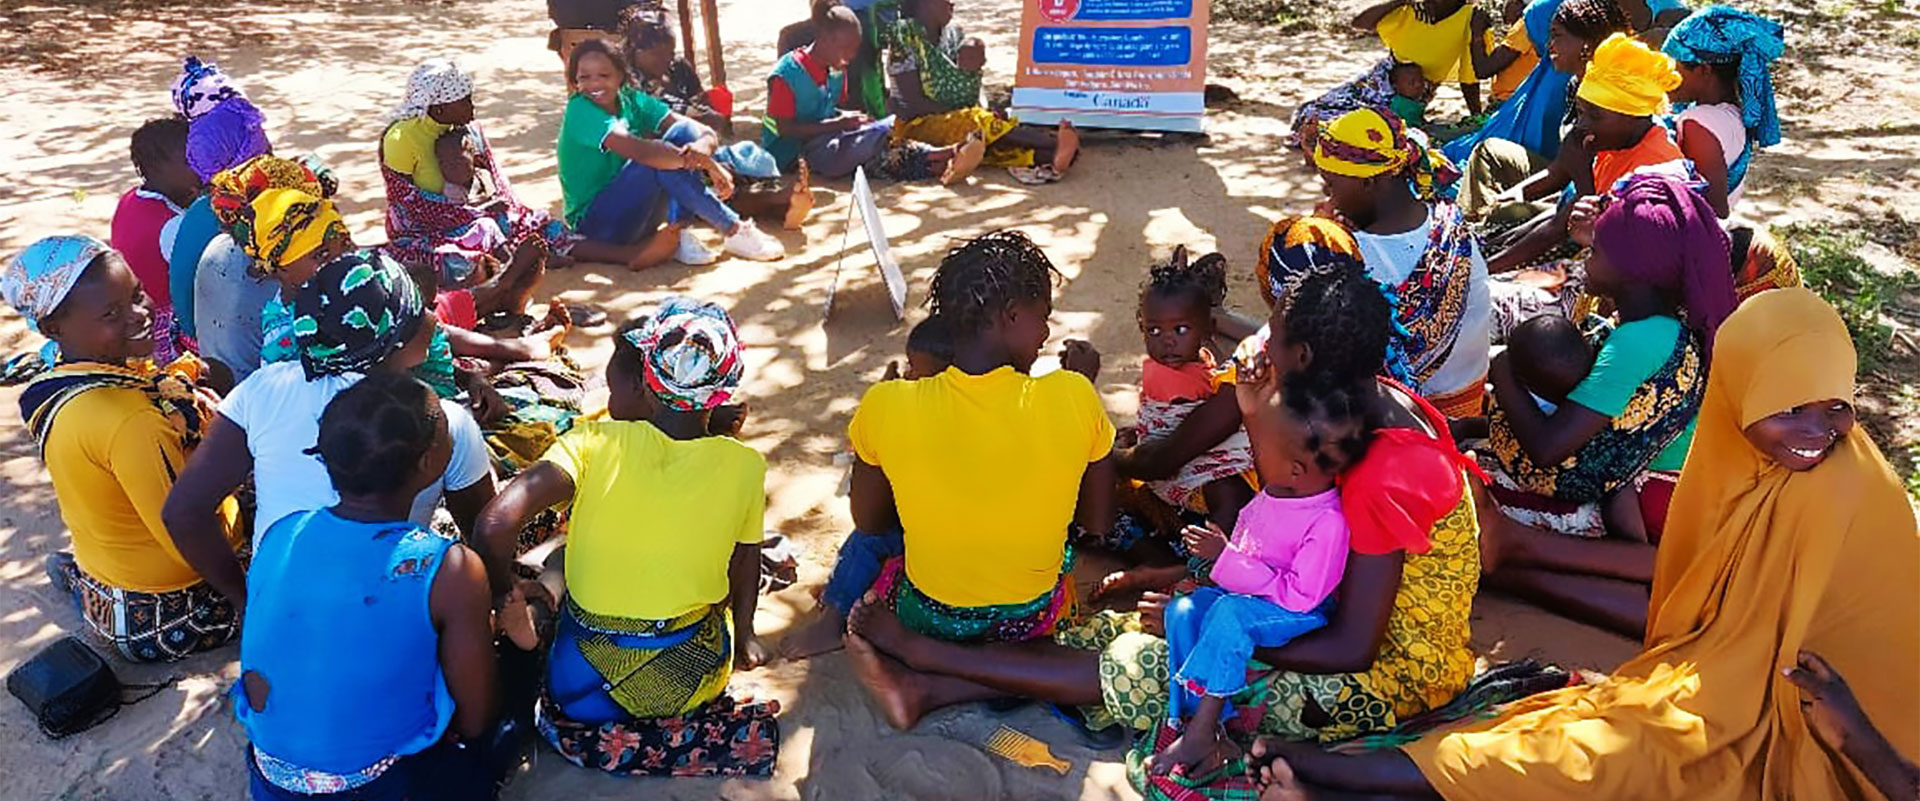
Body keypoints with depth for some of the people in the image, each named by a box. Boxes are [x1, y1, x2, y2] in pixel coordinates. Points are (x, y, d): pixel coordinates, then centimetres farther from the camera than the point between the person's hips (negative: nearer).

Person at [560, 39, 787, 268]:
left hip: (633, 212, 7)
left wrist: (703, 146, -35)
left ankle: (679, 232, -20)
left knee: (684, 132, -12)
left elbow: (704, 131, -10)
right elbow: (639, 150, -33)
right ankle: (734, 231, -23)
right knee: (658, 161, -31)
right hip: (594, 222, -6)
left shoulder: (632, 101, 1)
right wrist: (708, 164, -31)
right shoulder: (580, 110, -16)